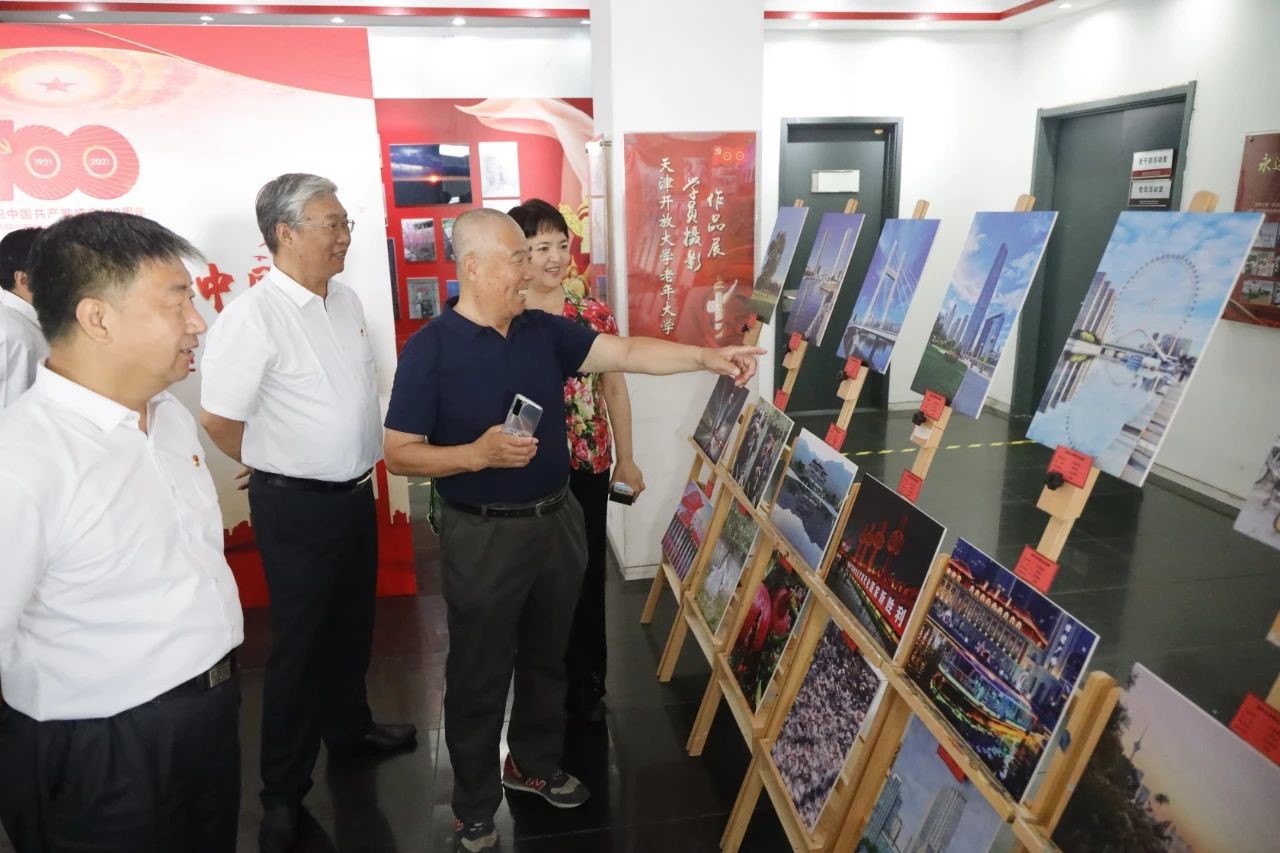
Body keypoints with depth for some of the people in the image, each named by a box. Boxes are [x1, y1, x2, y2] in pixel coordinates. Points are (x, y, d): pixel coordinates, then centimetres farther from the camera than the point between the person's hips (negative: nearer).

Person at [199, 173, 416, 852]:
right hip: (297, 505, -7)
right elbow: (218, 419, -16)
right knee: (300, 643, 6)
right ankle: (283, 794, 25)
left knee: (352, 624, 22)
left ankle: (349, 727, 46)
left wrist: (357, 467, 12)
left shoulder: (346, 300, 4)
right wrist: (278, 467, 0)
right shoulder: (255, 317, -20)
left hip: (355, 492, 7)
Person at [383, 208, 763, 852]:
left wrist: (708, 358, -6)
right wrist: (479, 453, -26)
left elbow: (627, 354, 3)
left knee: (546, 657, 21)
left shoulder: (545, 331, 3)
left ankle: (533, 764, 44)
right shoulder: (429, 350, -13)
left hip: (557, 521, 6)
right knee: (479, 677, 9)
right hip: (484, 536, -5)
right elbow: (398, 455, -12)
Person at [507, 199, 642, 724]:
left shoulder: (593, 314, 0)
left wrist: (625, 460, 8)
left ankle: (586, 686, 32)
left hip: (586, 466, 2)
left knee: (586, 574, 12)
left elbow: (614, 388, 6)